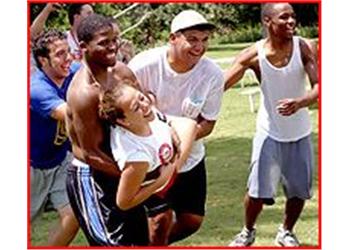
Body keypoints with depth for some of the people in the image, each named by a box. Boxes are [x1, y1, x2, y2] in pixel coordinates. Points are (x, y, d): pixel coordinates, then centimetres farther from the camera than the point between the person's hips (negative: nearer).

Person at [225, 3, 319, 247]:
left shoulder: (303, 48, -16)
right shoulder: (253, 55, -18)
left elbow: (318, 86, -21)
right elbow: (221, 85, -18)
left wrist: (300, 103, -42)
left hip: (299, 133, 2)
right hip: (270, 132, -2)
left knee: (300, 190, 9)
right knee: (258, 190, -1)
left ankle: (286, 232, 34)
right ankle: (248, 232, 26)